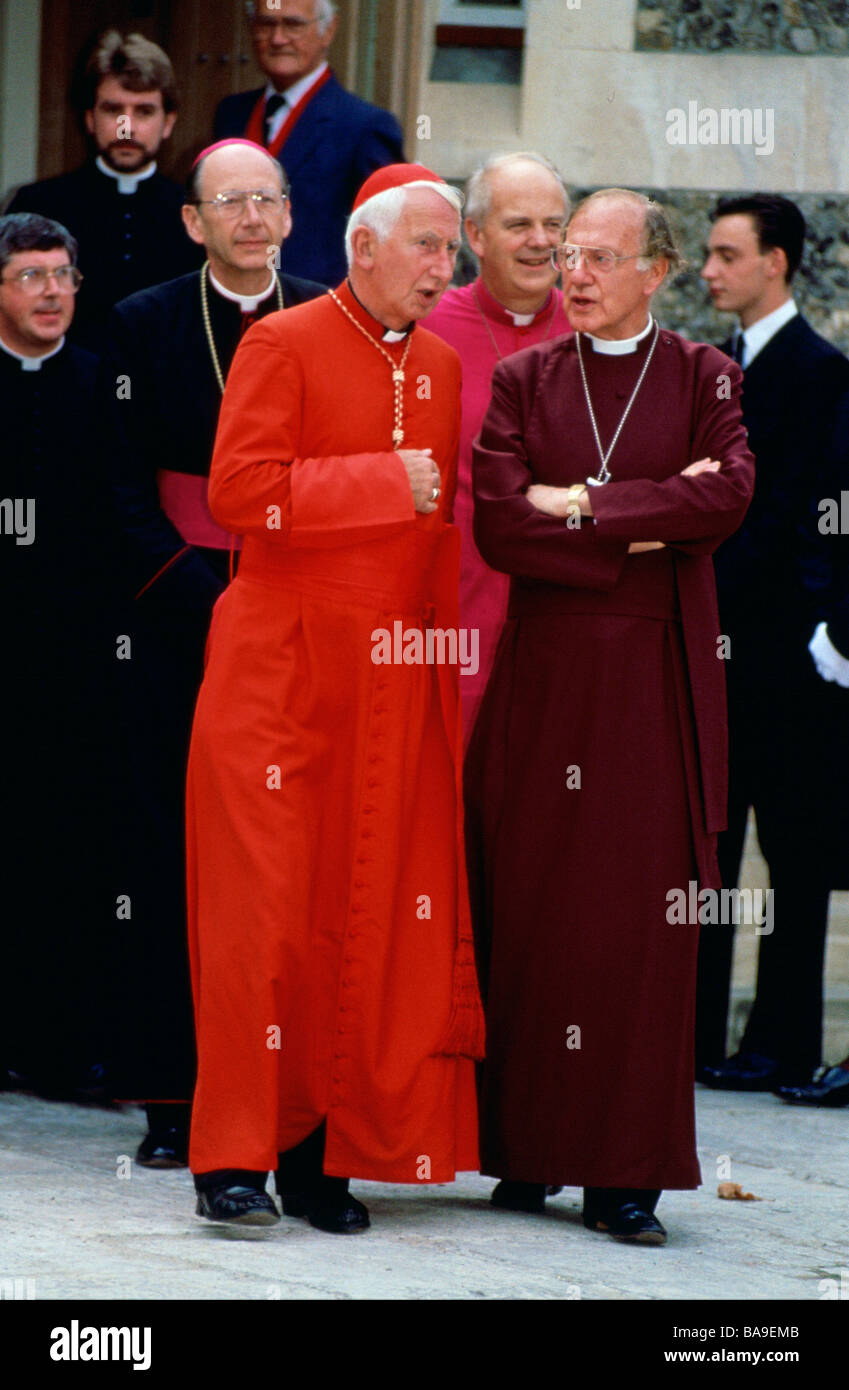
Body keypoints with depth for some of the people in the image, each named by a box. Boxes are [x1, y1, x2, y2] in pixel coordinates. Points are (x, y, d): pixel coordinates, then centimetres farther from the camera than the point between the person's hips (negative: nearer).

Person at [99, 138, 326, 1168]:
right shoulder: (146, 326, 5)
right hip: (179, 623, 0)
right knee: (171, 856, -1)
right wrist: (206, 599, -9)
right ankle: (171, 1101, 2)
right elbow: (128, 491, 2)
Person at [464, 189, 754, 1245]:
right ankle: (526, 1150, 10)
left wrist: (581, 505, -11)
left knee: (644, 923, -4)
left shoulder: (703, 377, 6)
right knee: (527, 911, 1)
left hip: (655, 683, -1)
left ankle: (624, 1175, -1)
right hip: (542, 674, 1)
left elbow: (727, 495, -12)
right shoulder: (523, 380, 9)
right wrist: (645, 530, -10)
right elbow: (499, 526, -4)